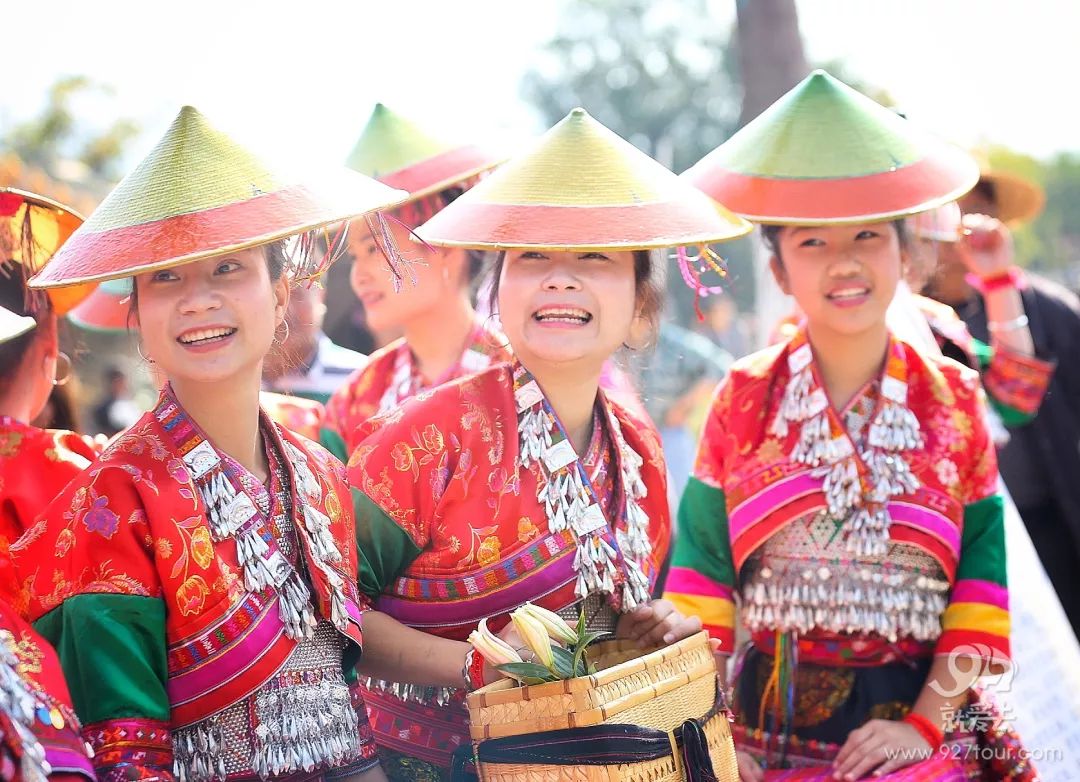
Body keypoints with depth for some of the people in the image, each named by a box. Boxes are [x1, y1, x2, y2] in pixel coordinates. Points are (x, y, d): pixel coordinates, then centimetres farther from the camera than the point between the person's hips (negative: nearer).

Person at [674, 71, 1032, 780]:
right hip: (769, 719, 0)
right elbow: (701, 566, 2)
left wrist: (925, 722, -8)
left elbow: (982, 573, 1)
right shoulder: (744, 400, 4)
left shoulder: (955, 400, 5)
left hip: (914, 716, 0)